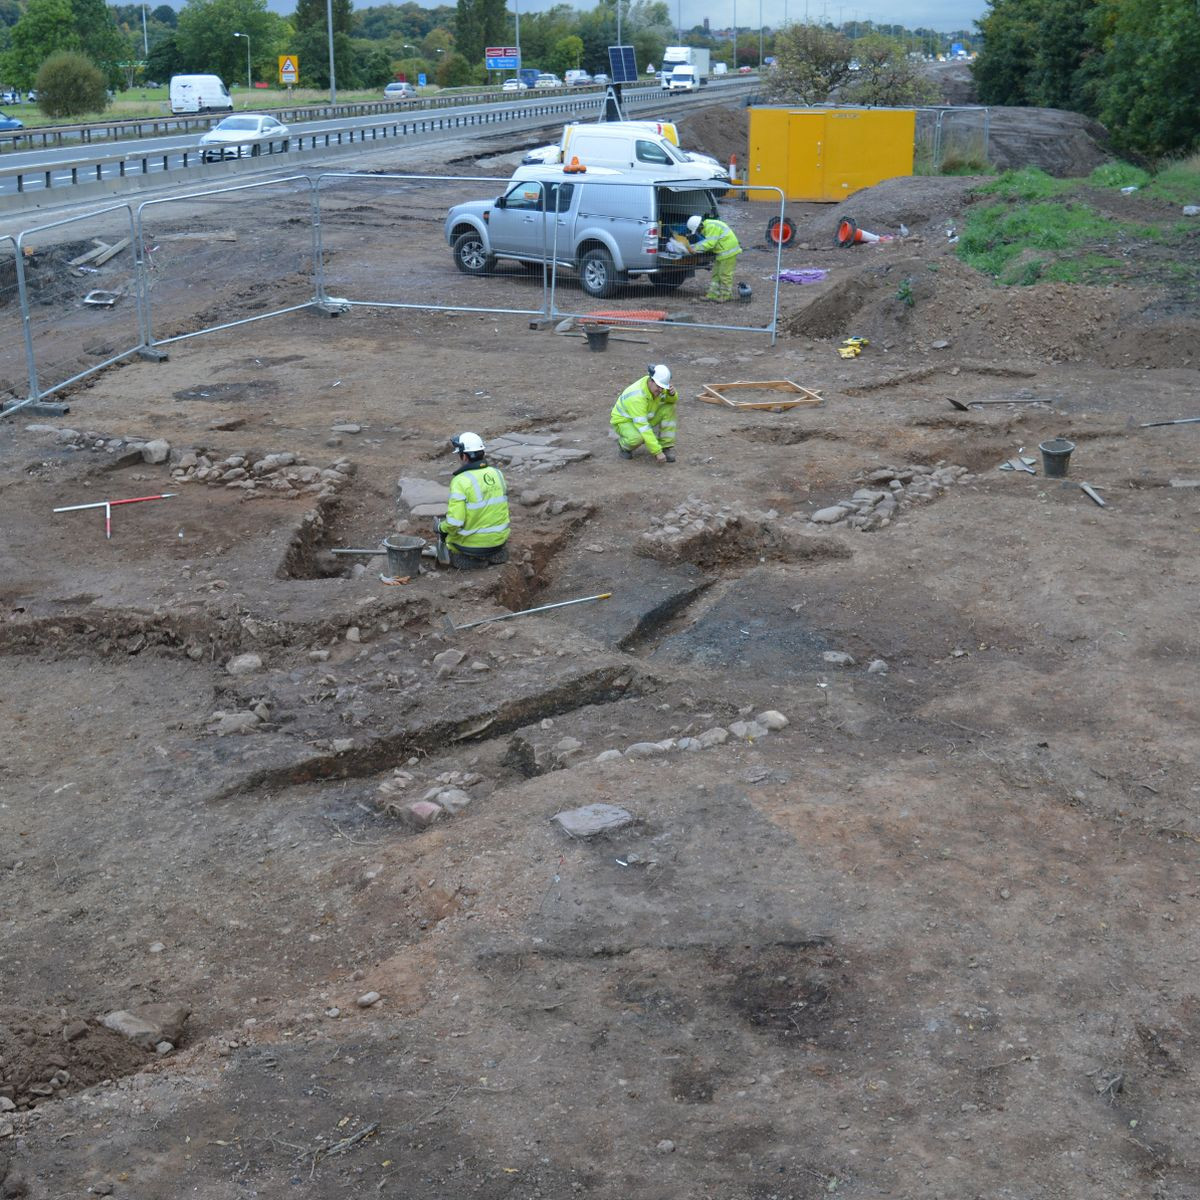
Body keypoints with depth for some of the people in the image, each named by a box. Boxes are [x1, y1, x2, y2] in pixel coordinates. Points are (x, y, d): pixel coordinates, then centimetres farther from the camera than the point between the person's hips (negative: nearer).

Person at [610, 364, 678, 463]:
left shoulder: (655, 385, -16)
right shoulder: (637, 396, -38)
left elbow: (672, 400, 1)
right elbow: (643, 427, -41)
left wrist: (672, 394, -26)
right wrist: (657, 452, -42)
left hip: (644, 418, 7)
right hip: (624, 421, -7)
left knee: (669, 408, -14)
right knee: (637, 438, -40)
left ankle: (666, 447, -6)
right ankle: (625, 445, -3)